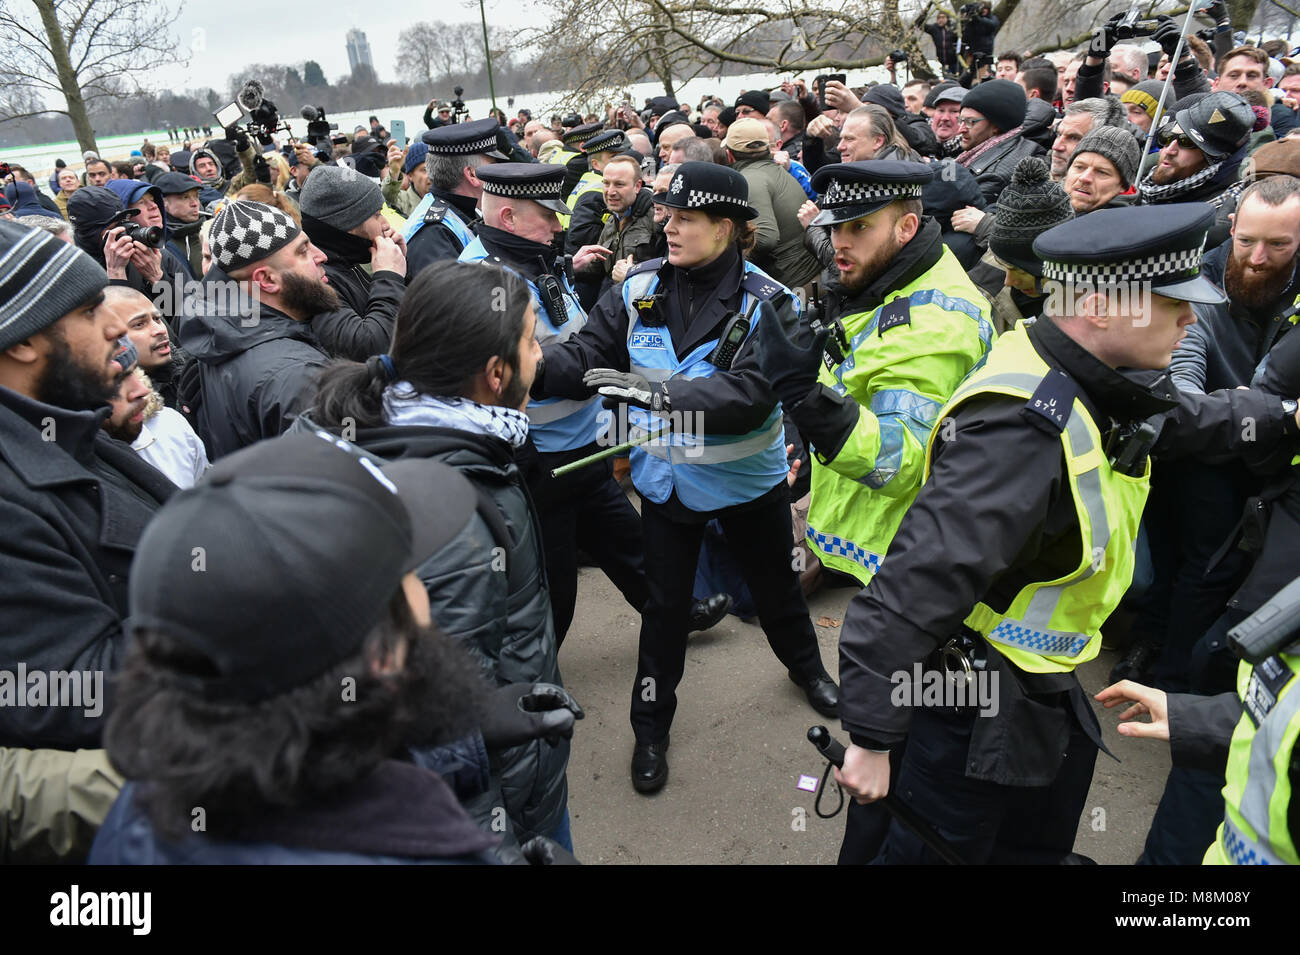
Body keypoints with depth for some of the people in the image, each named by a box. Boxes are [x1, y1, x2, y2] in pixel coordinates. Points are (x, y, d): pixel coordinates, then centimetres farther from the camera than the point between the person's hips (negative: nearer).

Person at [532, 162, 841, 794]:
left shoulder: (766, 302, -18)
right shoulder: (640, 290, -8)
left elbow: (751, 392, -30)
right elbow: (585, 356, -10)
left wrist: (658, 392, -41)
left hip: (746, 477, -1)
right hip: (667, 477, 2)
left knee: (774, 584, 22)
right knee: (665, 605, 12)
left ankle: (805, 665, 53)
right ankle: (651, 728, 31)